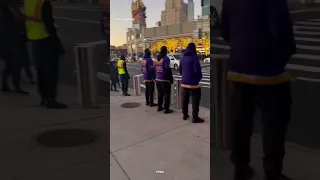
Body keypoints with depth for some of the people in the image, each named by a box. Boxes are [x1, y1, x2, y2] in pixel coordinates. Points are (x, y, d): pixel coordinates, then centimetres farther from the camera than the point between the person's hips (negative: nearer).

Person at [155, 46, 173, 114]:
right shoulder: (166, 58, -13)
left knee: (160, 93, 18)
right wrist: (171, 78, -12)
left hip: (158, 79, 7)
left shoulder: (156, 58, 9)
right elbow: (168, 69, -19)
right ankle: (166, 109, 2)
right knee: (167, 94, 1)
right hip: (165, 79, -7)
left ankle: (159, 107, 25)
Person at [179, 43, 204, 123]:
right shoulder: (194, 57, -15)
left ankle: (185, 114, 24)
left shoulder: (183, 58, 10)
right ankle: (195, 117, 0)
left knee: (185, 99, 15)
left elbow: (180, 70, 16)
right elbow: (197, 70, -20)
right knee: (195, 100, -2)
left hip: (184, 82, 8)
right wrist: (200, 77, -2)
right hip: (193, 83, -8)